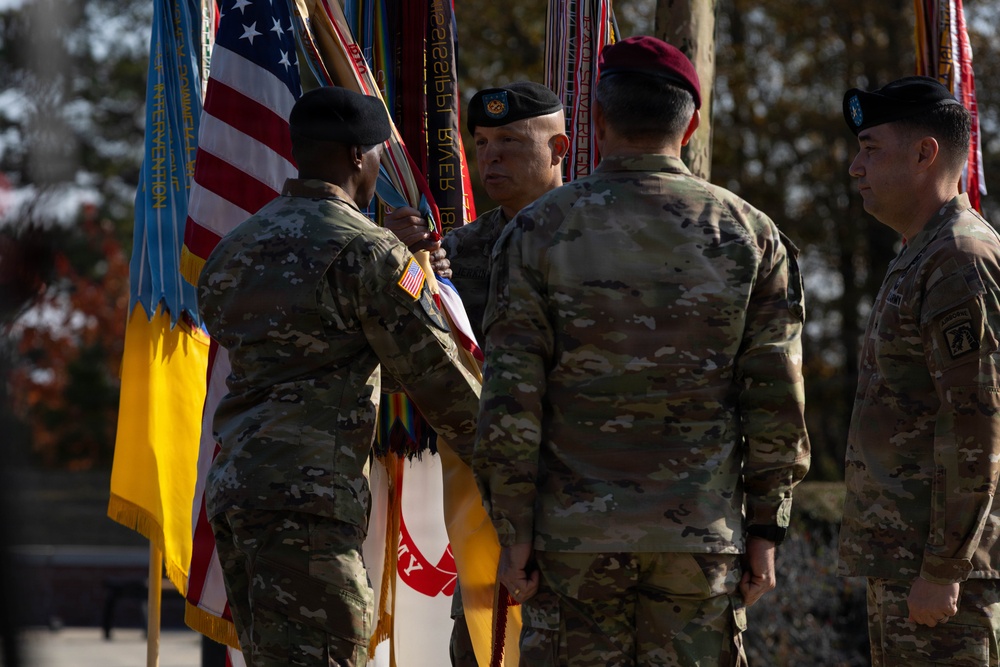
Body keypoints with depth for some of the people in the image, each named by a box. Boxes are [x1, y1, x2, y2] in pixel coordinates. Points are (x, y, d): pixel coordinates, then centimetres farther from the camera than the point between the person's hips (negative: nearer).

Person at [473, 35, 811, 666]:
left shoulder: (540, 230, -3)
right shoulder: (749, 233, 1)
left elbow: (509, 400, -6)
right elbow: (778, 401, 0)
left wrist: (513, 532, -1)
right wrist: (766, 530, 6)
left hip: (574, 535, -1)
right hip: (703, 534, 1)